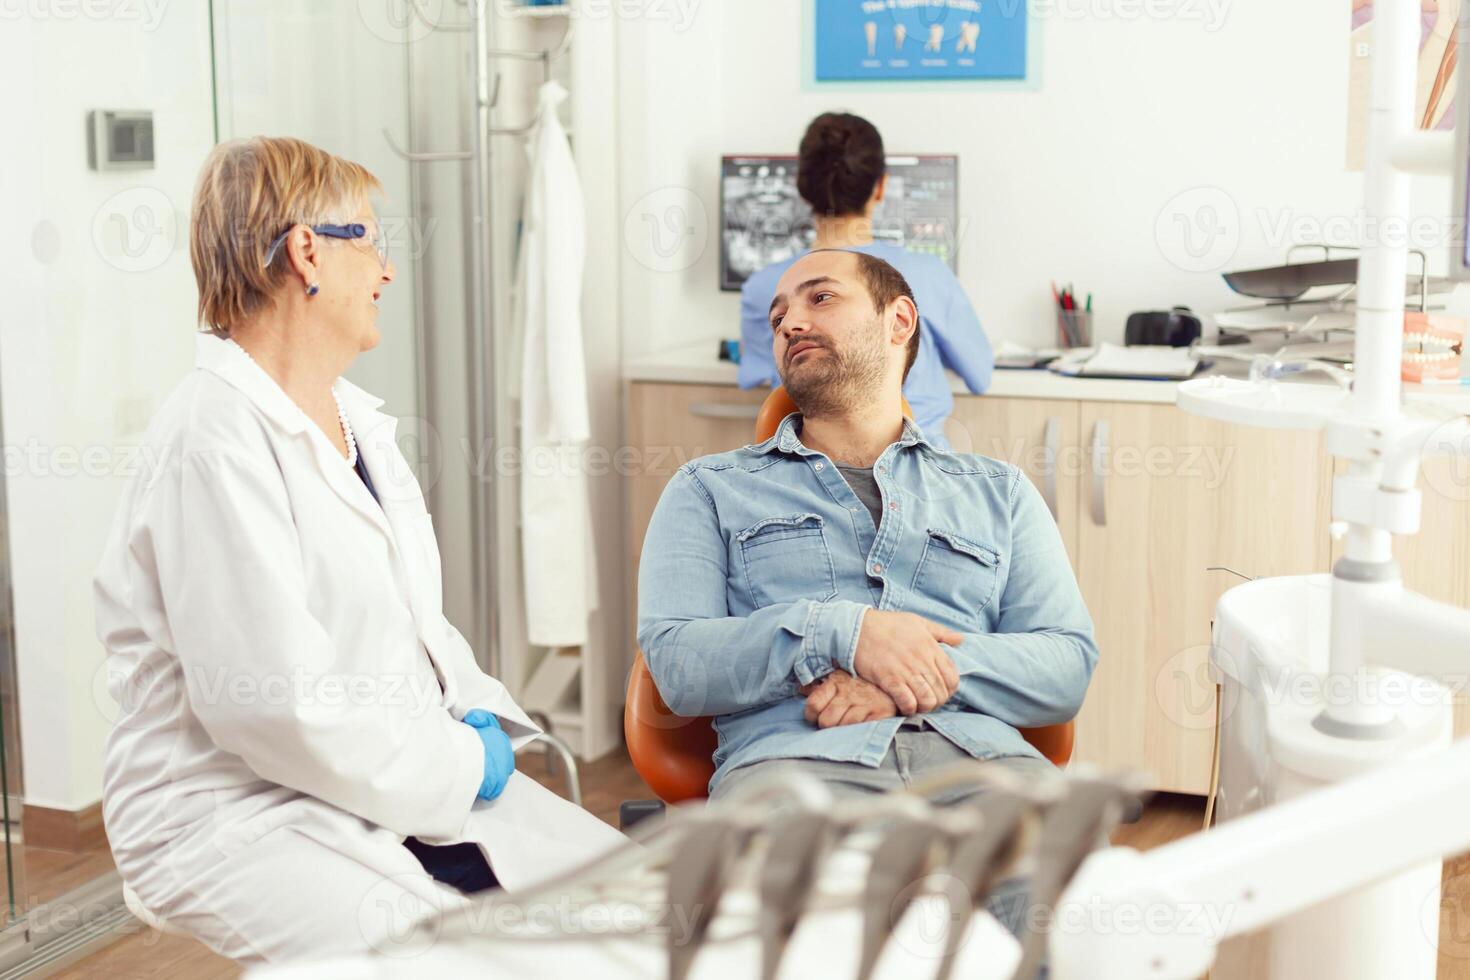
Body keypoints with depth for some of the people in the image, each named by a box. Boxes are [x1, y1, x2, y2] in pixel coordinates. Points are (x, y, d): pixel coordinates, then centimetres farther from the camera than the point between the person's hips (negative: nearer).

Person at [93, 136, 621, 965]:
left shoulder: (358, 419, 14)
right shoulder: (213, 440, -16)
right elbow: (274, 704, -22)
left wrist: (483, 722, 2)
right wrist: (463, 766, -14)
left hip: (412, 786, 9)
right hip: (245, 814, -9)